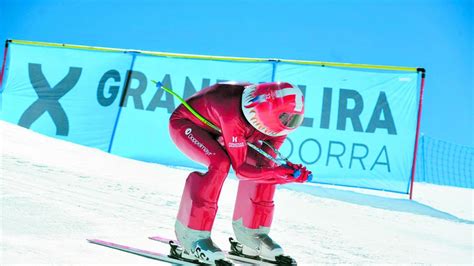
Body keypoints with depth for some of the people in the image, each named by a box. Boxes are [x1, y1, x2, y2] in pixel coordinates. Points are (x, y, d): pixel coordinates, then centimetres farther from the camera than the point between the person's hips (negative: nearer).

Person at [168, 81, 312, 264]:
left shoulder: (277, 121, -21)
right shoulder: (234, 118, -42)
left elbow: (265, 163, -14)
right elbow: (240, 168, -36)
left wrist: (286, 170, -33)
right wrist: (278, 174, -44)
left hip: (215, 127, 7)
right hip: (185, 123, -7)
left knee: (264, 164, -10)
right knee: (220, 164, -33)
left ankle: (251, 233, 4)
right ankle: (192, 234, -19)